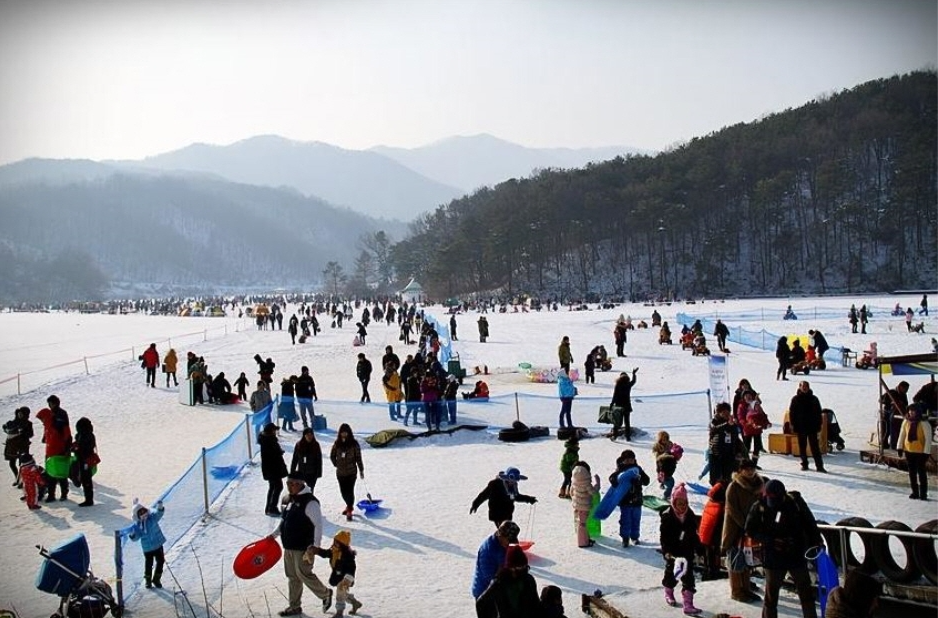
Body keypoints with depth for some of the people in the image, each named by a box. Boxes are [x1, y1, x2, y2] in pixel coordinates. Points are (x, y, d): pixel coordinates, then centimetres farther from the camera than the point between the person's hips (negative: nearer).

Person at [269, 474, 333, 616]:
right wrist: (274, 535, 12)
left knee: (303, 574, -4)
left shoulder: (310, 502, -17)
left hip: (303, 548, -8)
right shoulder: (290, 500, 10)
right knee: (292, 577, 14)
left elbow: (318, 524, -18)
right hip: (289, 546, 8)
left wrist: (315, 546, -23)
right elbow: (284, 520, 22)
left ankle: (325, 594, 17)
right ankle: (294, 606, 25)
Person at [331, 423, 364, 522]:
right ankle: (349, 505, 35)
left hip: (351, 472, -3)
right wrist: (337, 464, 6)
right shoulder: (337, 443, 1)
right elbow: (332, 456, 14)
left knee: (349, 491, -7)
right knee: (343, 491, 11)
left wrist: (361, 470, -2)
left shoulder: (354, 443, -7)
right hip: (340, 472, 3)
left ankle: (349, 511, 2)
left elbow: (358, 457, -3)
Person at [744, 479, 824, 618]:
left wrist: (817, 542, -5)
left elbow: (810, 524, 2)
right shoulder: (760, 507, -12)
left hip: (797, 555, 1)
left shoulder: (796, 502, -10)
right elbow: (750, 530, -4)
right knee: (771, 592, 8)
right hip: (773, 558, -1)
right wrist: (771, 541, -15)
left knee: (806, 591, 10)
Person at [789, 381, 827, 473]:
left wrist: (818, 424, 0)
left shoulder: (813, 399, 3)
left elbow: (818, 413, 7)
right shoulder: (795, 399, 1)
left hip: (812, 427, 0)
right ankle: (804, 464, 18)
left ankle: (819, 466, -7)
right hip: (800, 427, 0)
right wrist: (793, 424, -5)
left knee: (815, 447, -4)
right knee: (802, 447, 8)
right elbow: (791, 413, 1)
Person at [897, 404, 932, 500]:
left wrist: (926, 452, -13)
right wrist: (900, 447, 6)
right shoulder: (906, 422, 1)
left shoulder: (924, 423, -14)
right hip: (908, 450, 5)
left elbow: (928, 438, -12)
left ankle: (923, 493, 8)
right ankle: (915, 492, 20)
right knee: (912, 472, 11)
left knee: (921, 472, 0)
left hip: (920, 451, -5)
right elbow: (902, 435, 9)